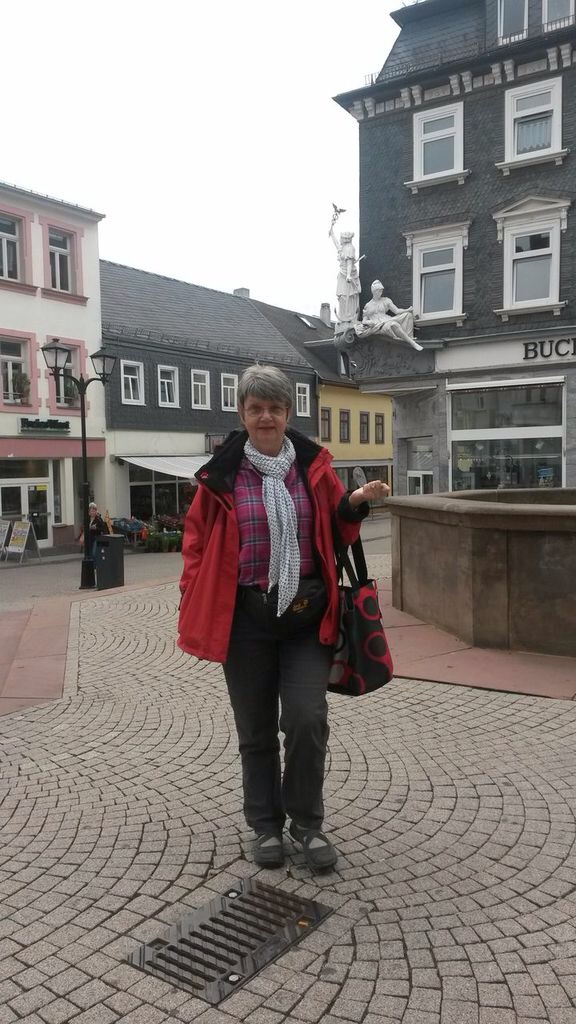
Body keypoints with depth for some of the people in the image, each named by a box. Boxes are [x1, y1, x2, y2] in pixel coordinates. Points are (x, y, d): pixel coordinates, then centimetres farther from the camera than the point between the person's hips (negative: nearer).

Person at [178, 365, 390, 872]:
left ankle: (307, 821, 19)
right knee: (256, 729, 11)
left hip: (306, 613, 0)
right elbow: (197, 542, 5)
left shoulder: (314, 465, 2)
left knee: (307, 720, -6)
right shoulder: (222, 474, -1)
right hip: (245, 616, 0)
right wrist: (194, 609, -1)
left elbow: (338, 532, 9)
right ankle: (266, 824, 31)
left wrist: (354, 504, -13)